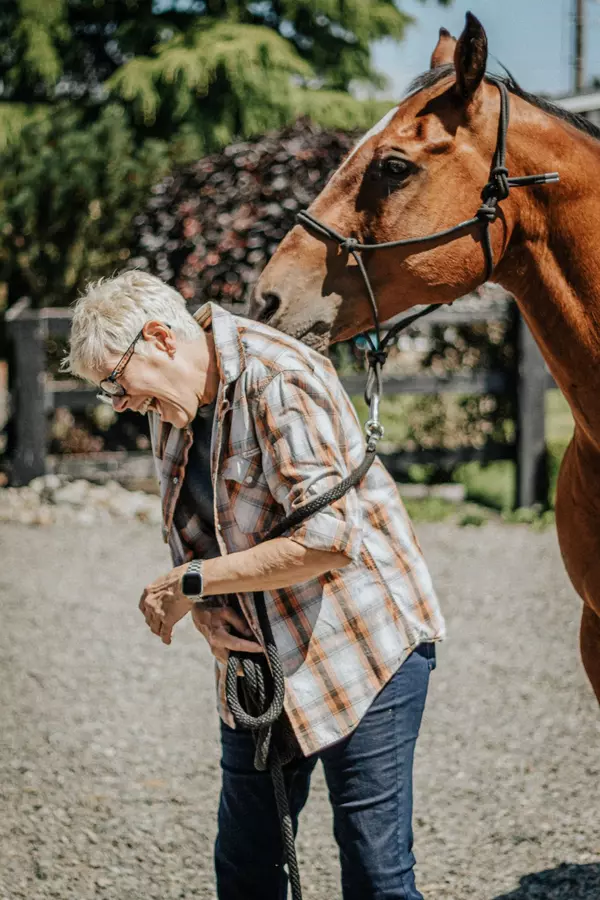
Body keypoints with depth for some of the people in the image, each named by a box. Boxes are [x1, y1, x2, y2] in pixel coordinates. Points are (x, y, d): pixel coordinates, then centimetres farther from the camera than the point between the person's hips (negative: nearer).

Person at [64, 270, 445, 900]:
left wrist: (193, 581, -21)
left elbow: (325, 537, -29)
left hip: (361, 648, -8)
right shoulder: (170, 405, 6)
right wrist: (176, 599, -4)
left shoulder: (278, 380, -21)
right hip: (254, 660, 8)